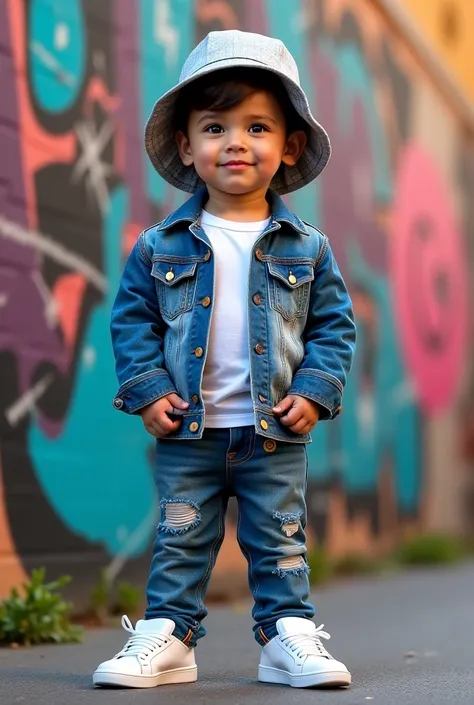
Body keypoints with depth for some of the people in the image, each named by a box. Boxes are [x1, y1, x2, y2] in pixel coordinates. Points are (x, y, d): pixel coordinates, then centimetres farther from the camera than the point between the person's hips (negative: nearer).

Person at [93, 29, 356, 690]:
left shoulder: (307, 247, 0)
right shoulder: (160, 246, -1)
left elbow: (334, 323, 4)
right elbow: (132, 319, 3)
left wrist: (315, 391, -8)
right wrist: (147, 389, -8)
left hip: (275, 433, 0)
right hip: (188, 431, 0)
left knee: (280, 540, 8)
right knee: (181, 539, 8)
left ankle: (289, 635, 16)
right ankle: (166, 636, 15)